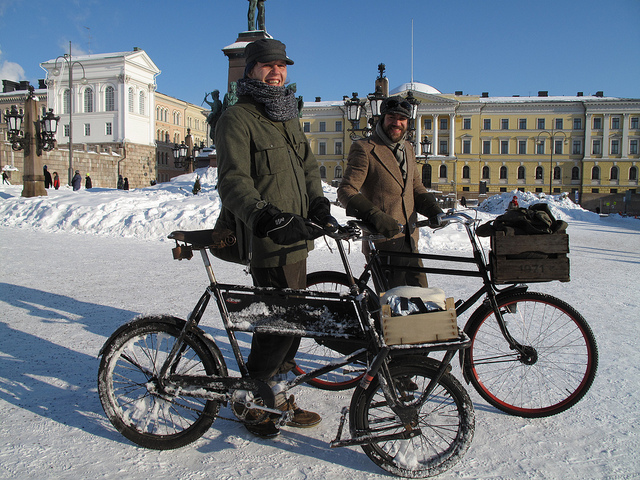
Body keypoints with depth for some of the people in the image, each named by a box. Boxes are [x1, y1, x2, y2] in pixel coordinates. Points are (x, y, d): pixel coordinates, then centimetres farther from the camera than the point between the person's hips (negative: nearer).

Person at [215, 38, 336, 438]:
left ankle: (277, 395, 29)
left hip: (297, 236, 8)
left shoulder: (288, 116, 20)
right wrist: (264, 216, -35)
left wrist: (318, 203, 0)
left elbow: (309, 165, 20)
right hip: (269, 241, -8)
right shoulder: (238, 119, -7)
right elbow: (233, 182, -18)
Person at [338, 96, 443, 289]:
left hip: (410, 243, 8)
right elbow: (346, 190, -14)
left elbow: (416, 186, 19)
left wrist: (433, 209, -2)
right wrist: (375, 216, -29)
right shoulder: (364, 149, -8)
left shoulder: (408, 148, 16)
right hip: (383, 244, -7)